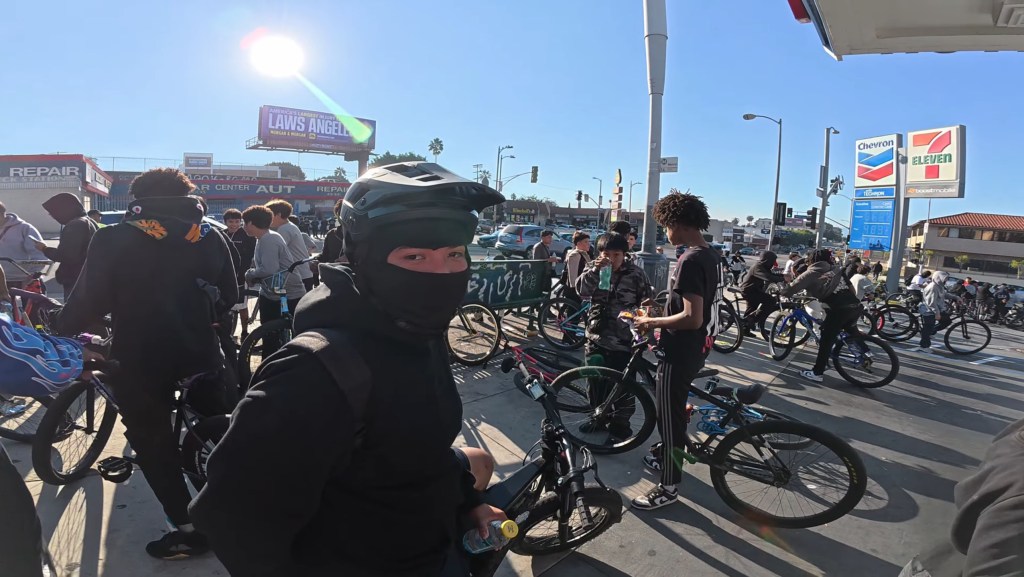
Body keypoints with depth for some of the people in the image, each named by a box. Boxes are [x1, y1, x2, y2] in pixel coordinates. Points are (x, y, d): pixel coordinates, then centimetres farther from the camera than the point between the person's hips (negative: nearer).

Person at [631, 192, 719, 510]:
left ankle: (669, 486, 17)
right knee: (672, 406, 26)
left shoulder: (690, 260, -25)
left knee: (669, 413, 3)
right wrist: (659, 315, 15)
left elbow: (692, 317, -30)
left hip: (681, 350, -10)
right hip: (695, 347, 10)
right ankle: (666, 453, 47)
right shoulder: (709, 254, 6)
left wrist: (652, 322, -17)